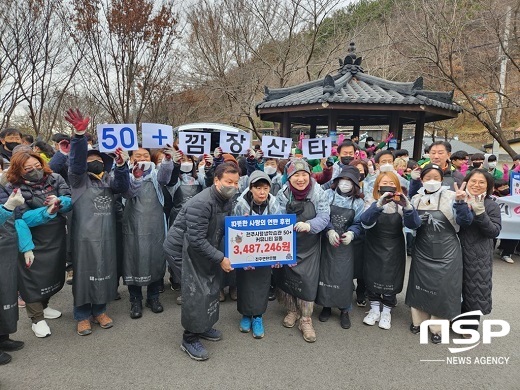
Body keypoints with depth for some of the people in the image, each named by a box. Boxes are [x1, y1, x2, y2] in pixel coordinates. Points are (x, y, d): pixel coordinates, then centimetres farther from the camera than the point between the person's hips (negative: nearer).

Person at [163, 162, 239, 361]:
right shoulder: (201, 203, -30)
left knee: (211, 289, 12)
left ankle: (202, 326, 33)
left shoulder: (227, 201, -3)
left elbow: (224, 230, 6)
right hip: (181, 250, -8)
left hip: (203, 250, 9)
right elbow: (196, 240, -30)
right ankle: (190, 339, 10)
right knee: (195, 294, -8)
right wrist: (220, 258, -26)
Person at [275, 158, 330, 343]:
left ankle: (306, 319, 18)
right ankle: (292, 310, 37)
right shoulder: (283, 194, -10)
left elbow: (324, 216, -17)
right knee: (286, 278, 13)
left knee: (307, 281, 1)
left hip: (309, 247, -1)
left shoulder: (318, 193, -13)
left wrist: (309, 225, -35)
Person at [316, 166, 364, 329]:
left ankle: (344, 310, 21)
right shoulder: (327, 195, -3)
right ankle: (326, 306, 26)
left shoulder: (358, 202, 0)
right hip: (326, 242, 0)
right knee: (325, 272, 7)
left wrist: (351, 233, -22)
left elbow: (359, 223, -2)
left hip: (345, 245, 0)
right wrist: (329, 231, -22)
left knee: (344, 275, 4)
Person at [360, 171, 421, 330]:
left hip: (394, 251, 1)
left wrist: (407, 207, -39)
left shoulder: (401, 205, -6)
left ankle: (386, 311, 30)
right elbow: (365, 222, -29)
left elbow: (414, 224, -20)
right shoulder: (372, 203, -9)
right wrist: (379, 204, -46)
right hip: (373, 249, 0)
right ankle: (375, 309, 30)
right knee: (372, 278, 9)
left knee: (391, 280, 9)